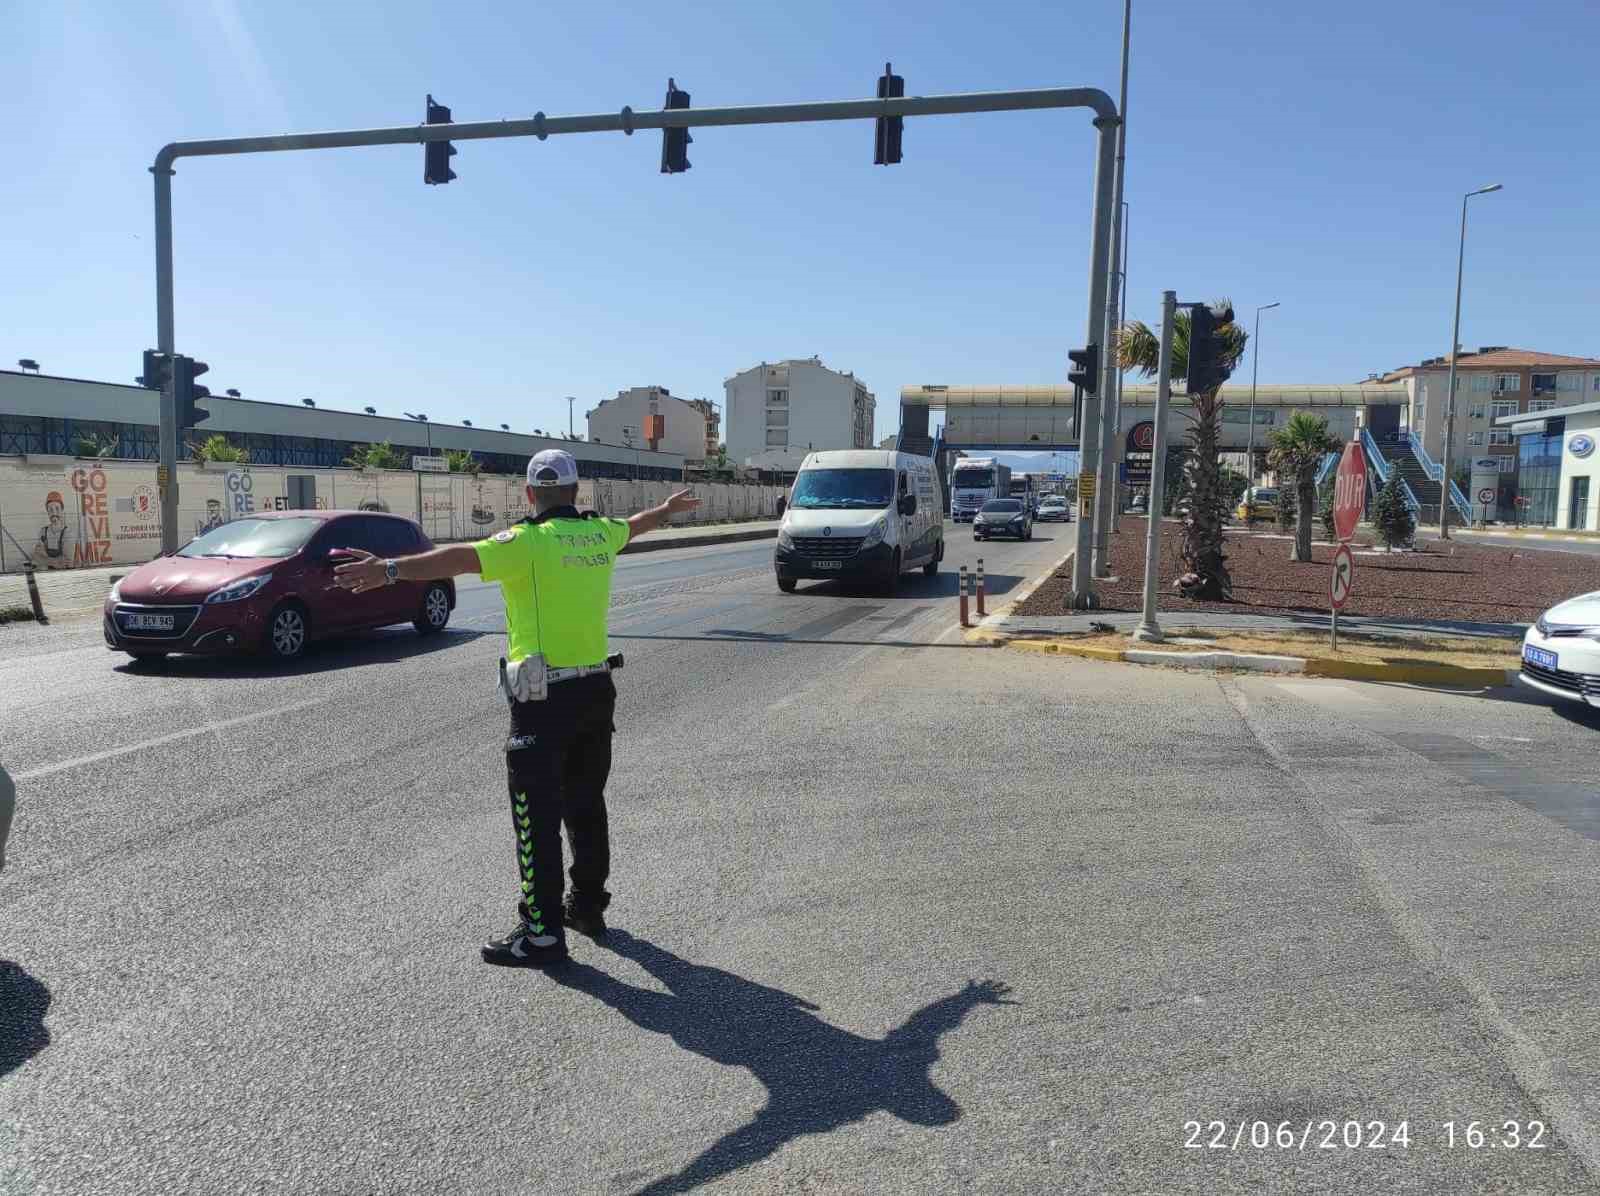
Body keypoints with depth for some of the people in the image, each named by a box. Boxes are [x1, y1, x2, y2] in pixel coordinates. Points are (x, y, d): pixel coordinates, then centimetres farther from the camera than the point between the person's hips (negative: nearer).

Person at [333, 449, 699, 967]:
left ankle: (542, 932, 3)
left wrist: (391, 570, -39)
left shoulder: (529, 541, -13)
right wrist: (668, 507, 51)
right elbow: (637, 523, 29)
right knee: (586, 805, 19)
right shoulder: (601, 533, 7)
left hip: (544, 700, -7)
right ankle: (588, 905, 32)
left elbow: (461, 557, -29)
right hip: (596, 689, 7)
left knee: (537, 816, -1)